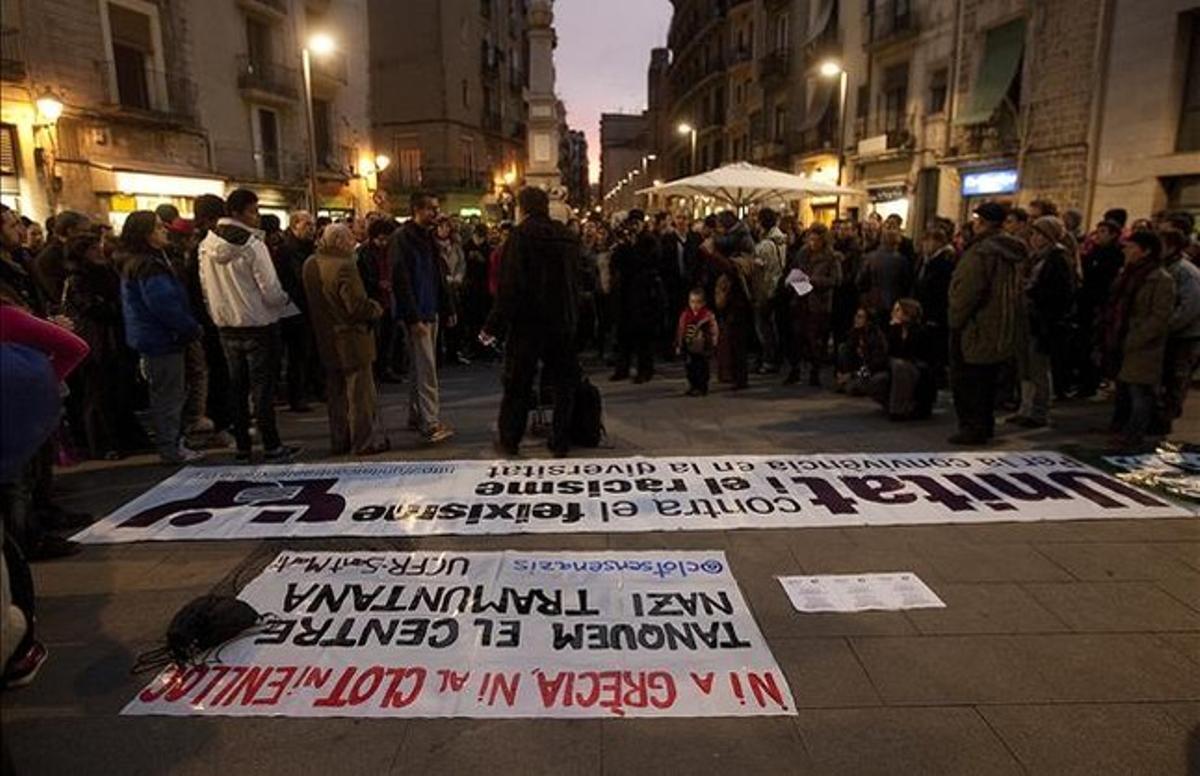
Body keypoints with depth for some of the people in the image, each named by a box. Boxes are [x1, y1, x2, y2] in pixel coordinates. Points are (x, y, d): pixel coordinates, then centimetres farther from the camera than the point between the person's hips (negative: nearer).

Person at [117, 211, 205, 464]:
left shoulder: (134, 264, 13)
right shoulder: (149, 267, -20)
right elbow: (166, 306, -24)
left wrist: (190, 328, 14)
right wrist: (194, 329, -12)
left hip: (150, 339, 10)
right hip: (162, 339, -10)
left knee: (165, 395, 17)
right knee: (169, 396, -2)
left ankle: (173, 443, 27)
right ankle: (171, 449, 7)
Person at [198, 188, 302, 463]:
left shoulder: (206, 245, 3)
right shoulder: (252, 245, -17)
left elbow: (205, 287, 8)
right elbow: (270, 290, -18)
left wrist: (218, 315, 19)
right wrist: (285, 301, 2)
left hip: (226, 325, 6)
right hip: (257, 324, -6)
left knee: (237, 386, 12)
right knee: (263, 387, 0)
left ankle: (242, 446, 19)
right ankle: (272, 447, 5)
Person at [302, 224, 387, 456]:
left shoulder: (310, 265, 5)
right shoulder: (343, 266, -21)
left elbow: (309, 300, 13)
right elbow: (358, 306, -24)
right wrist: (377, 309, -6)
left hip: (326, 341, 8)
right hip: (351, 340, -8)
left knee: (335, 393, 16)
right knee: (361, 392, 3)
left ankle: (339, 441, 24)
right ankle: (365, 441, 10)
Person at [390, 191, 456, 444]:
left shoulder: (428, 236, 16)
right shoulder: (401, 238, -11)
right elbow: (401, 281, -17)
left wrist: (448, 308, 16)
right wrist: (414, 317, -22)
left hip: (431, 311, 9)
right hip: (416, 314, -9)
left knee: (420, 366, 14)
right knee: (426, 368, -11)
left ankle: (416, 416, 23)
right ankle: (430, 424, -10)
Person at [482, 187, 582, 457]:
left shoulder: (521, 235, -9)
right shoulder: (567, 236, 8)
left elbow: (510, 285, -16)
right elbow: (576, 281, 12)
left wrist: (493, 325, -12)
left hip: (527, 323, -4)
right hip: (562, 321, 5)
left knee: (517, 384, 6)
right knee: (564, 382, 12)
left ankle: (509, 440, 14)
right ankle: (561, 441, 15)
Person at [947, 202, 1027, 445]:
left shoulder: (981, 251, -19)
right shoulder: (1013, 252, 11)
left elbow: (967, 291, -23)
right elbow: (1014, 291, 17)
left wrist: (955, 320, -12)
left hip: (975, 330, -9)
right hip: (1001, 331, 9)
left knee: (966, 381, -1)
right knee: (986, 380, 18)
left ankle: (972, 427, 2)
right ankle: (985, 425, 26)